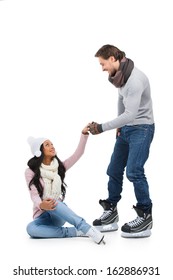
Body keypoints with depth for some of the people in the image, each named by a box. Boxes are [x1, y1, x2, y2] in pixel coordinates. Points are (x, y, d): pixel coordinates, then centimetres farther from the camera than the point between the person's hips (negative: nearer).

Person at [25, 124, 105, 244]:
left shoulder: (59, 167, 8)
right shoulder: (31, 172, -3)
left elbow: (78, 154, -3)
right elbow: (34, 195, -14)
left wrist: (84, 134, -16)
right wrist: (41, 205, -37)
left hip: (58, 214, 1)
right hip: (42, 215, -1)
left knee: (54, 203, -37)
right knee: (31, 229, -38)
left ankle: (88, 229, -43)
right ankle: (74, 232, -35)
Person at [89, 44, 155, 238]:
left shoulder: (135, 80, -25)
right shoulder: (120, 76, 3)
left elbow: (131, 114, -29)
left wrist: (103, 127, -27)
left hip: (141, 128, -9)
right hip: (126, 128, 9)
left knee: (134, 171, -17)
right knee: (114, 171, 9)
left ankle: (145, 217, -4)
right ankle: (111, 213, 21)